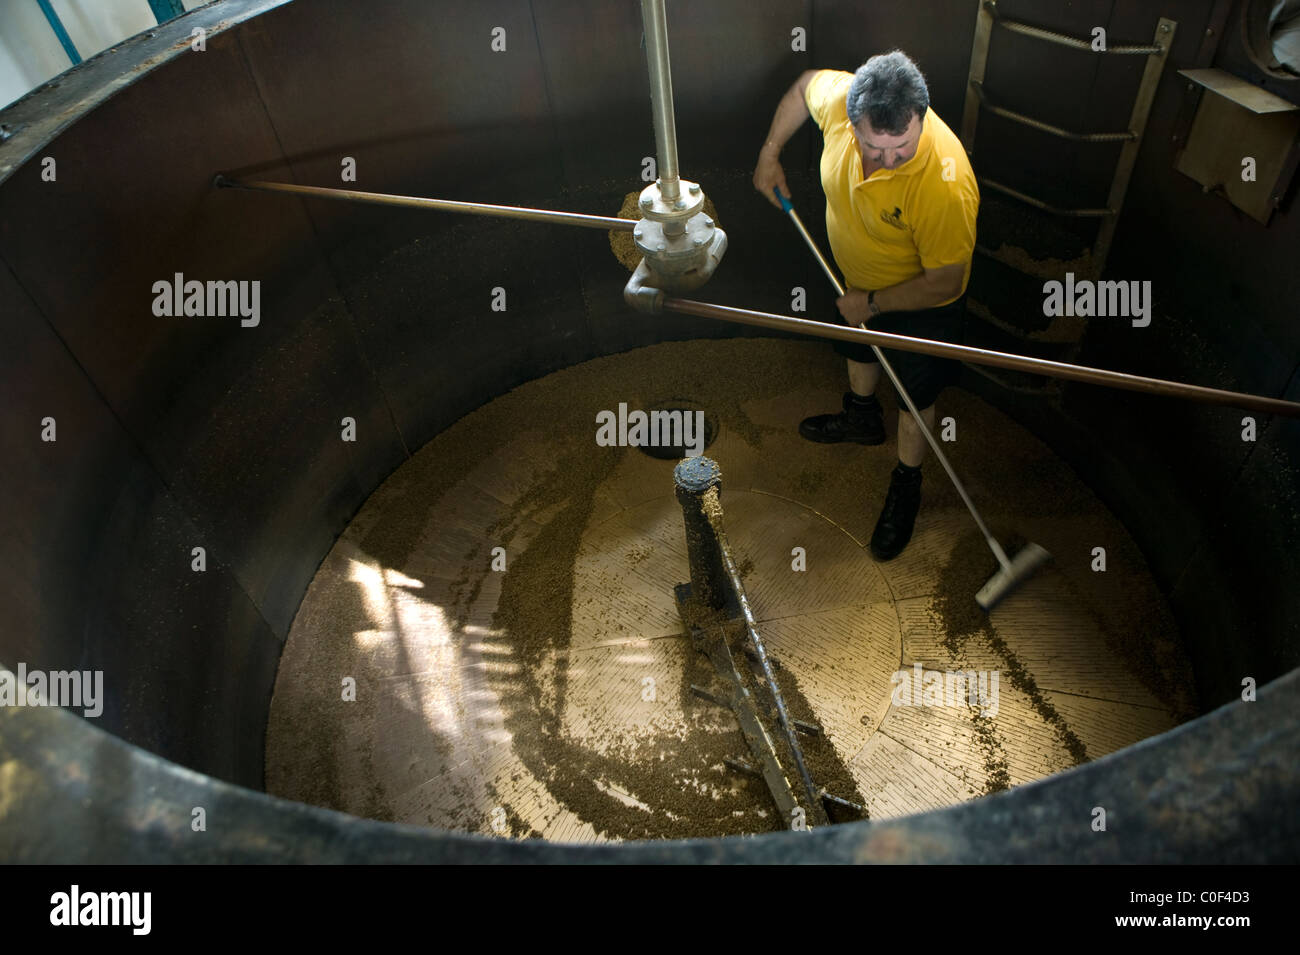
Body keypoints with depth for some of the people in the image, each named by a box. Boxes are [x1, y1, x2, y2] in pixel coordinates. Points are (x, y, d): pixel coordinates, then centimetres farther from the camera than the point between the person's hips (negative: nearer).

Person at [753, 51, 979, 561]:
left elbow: (943, 283, -31)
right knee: (858, 349, 31)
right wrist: (770, 151, 0)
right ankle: (862, 418, 63)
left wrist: (873, 303, -21)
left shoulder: (945, 184, -43)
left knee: (913, 394, 16)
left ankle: (906, 484, 42)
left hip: (920, 302, -6)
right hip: (858, 279, 6)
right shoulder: (840, 97, -29)